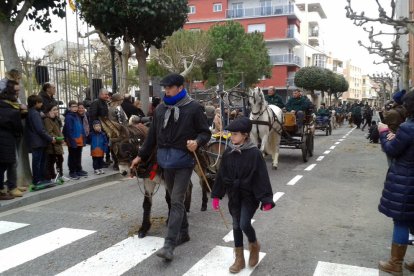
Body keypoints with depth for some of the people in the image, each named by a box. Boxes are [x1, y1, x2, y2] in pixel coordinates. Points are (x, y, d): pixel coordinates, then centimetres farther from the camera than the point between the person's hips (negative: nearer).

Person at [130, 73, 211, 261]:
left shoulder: (193, 108, -5)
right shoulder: (160, 108, 10)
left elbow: (205, 132, -2)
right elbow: (152, 135, 16)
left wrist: (197, 142, -23)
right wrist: (141, 156, 17)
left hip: (183, 160, -5)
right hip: (166, 160, 6)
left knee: (176, 201, -8)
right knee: (175, 200, 15)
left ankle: (169, 245, -7)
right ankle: (183, 233, 31)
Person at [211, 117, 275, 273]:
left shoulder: (254, 153, -15)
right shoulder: (228, 153, -1)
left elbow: (262, 177, -15)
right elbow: (221, 175, 6)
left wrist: (266, 199, -18)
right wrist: (216, 196, 7)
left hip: (249, 195, -5)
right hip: (234, 195, 5)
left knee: (244, 224, -12)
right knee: (236, 226, 10)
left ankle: (254, 245, 21)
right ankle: (239, 259, 24)